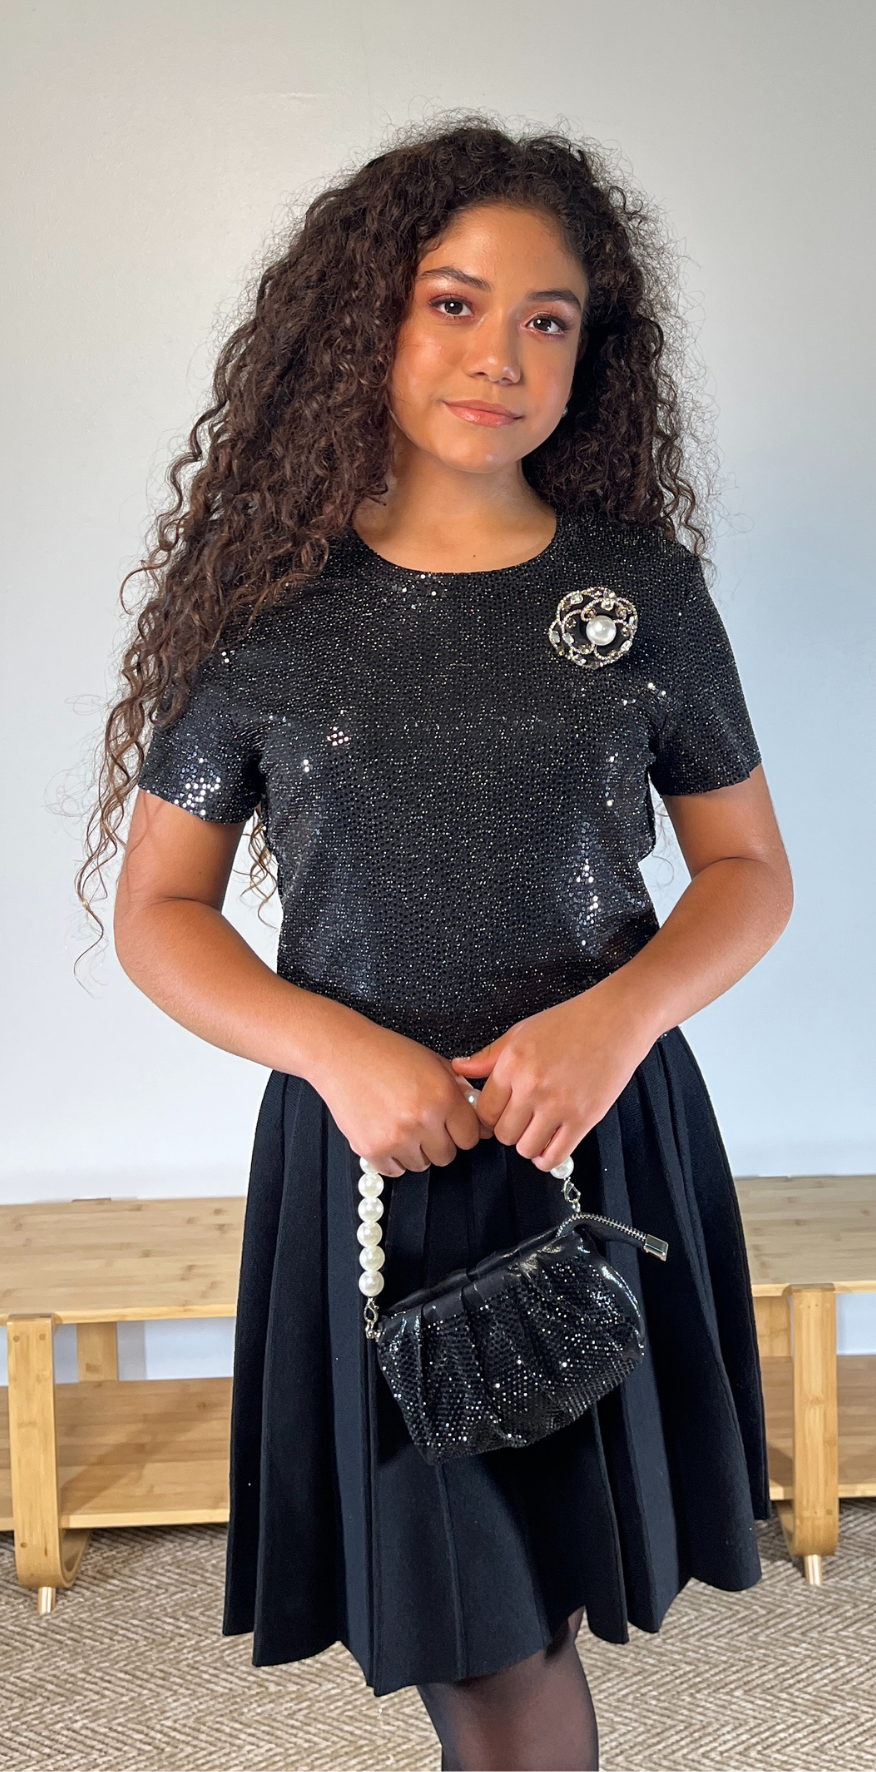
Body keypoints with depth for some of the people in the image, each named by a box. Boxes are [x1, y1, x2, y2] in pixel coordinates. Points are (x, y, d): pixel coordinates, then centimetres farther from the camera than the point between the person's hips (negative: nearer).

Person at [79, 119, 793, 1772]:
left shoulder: (643, 586, 1)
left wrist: (618, 1016, -13)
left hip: (601, 1136, 1)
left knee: (525, 1627, 13)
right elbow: (158, 911, 2)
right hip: (364, 1154, -1)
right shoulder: (266, 599, -2)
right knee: (456, 1628, 5)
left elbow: (749, 871, 6)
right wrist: (333, 1048, -14)